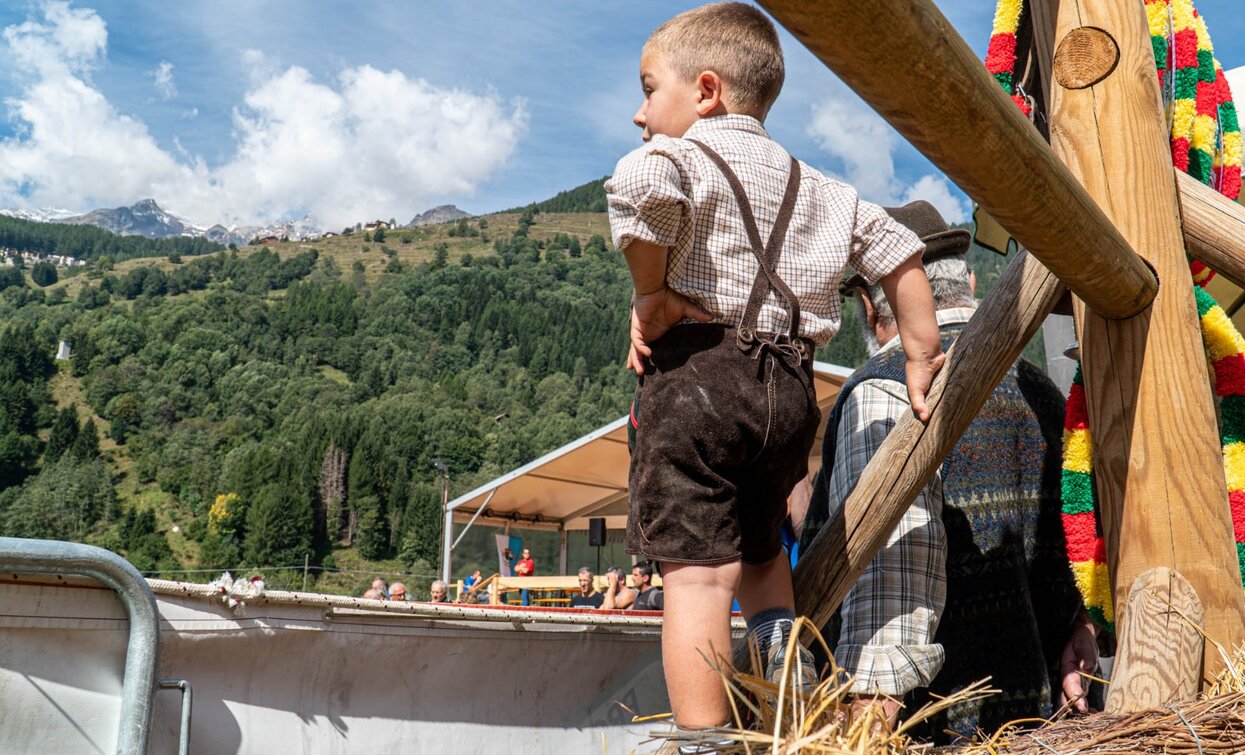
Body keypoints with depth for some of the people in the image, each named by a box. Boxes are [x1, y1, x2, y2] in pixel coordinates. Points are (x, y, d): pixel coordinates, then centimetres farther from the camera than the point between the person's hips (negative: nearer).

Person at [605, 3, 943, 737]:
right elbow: (898, 250, 23)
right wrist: (922, 355, 27)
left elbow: (641, 184, -23)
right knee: (758, 548, 26)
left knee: (697, 573, -6)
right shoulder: (813, 187, 21)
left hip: (699, 370, -6)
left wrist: (650, 290, -10)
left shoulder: (682, 156, 1)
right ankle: (785, 656, 5)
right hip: (790, 386, 7)